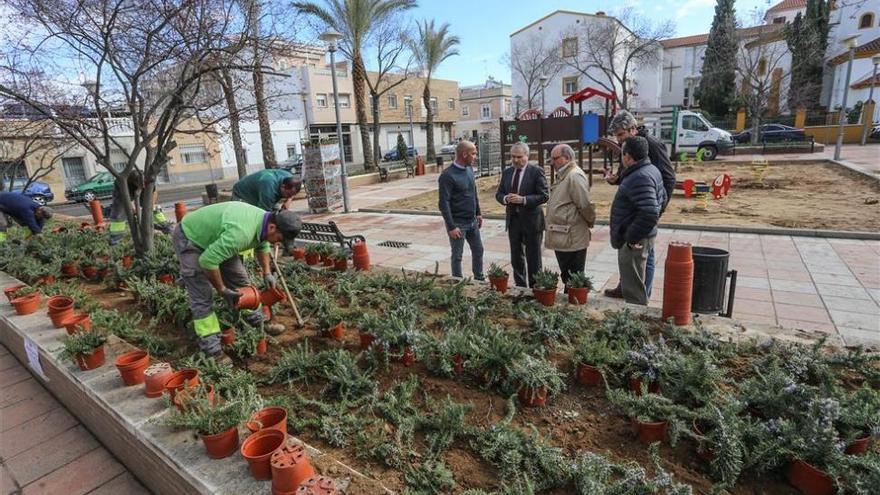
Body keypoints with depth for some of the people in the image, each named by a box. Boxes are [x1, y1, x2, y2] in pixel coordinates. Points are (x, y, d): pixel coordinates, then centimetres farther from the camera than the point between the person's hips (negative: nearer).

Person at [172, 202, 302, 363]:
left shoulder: (265, 220, -12)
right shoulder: (241, 232, -41)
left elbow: (262, 245, 12)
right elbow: (208, 260, -37)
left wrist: (267, 272, 5)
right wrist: (222, 290, -24)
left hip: (215, 238, 8)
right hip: (189, 239, -8)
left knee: (240, 280, 9)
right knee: (202, 296, -11)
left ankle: (259, 323, 24)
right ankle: (211, 349, -4)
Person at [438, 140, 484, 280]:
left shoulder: (469, 169, 6)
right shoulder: (448, 176, -18)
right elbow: (444, 203, -19)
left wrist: (478, 213, 16)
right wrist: (451, 226, -20)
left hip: (472, 221, 8)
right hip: (458, 223, -8)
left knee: (478, 250, 17)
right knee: (457, 256, 6)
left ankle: (479, 280, 33)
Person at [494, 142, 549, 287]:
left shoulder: (536, 172, -8)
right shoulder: (507, 172, 8)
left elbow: (544, 196, -12)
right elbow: (498, 194, 11)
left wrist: (523, 199, -23)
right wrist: (505, 198, -12)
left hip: (531, 220, -5)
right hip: (513, 220, 5)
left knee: (533, 259, 6)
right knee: (516, 258, 13)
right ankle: (520, 287, 27)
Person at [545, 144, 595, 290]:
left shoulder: (575, 176, -16)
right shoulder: (563, 176, 15)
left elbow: (586, 205, -20)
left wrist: (590, 222, -5)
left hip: (571, 241, -10)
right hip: (563, 239, 10)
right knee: (567, 278, 19)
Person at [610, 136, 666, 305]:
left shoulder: (639, 178, -23)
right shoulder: (651, 170, 11)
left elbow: (649, 213, -32)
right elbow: (662, 197, 24)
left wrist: (631, 237, -22)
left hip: (634, 242, -11)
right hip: (642, 236, 11)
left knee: (633, 289, -1)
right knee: (635, 285, 23)